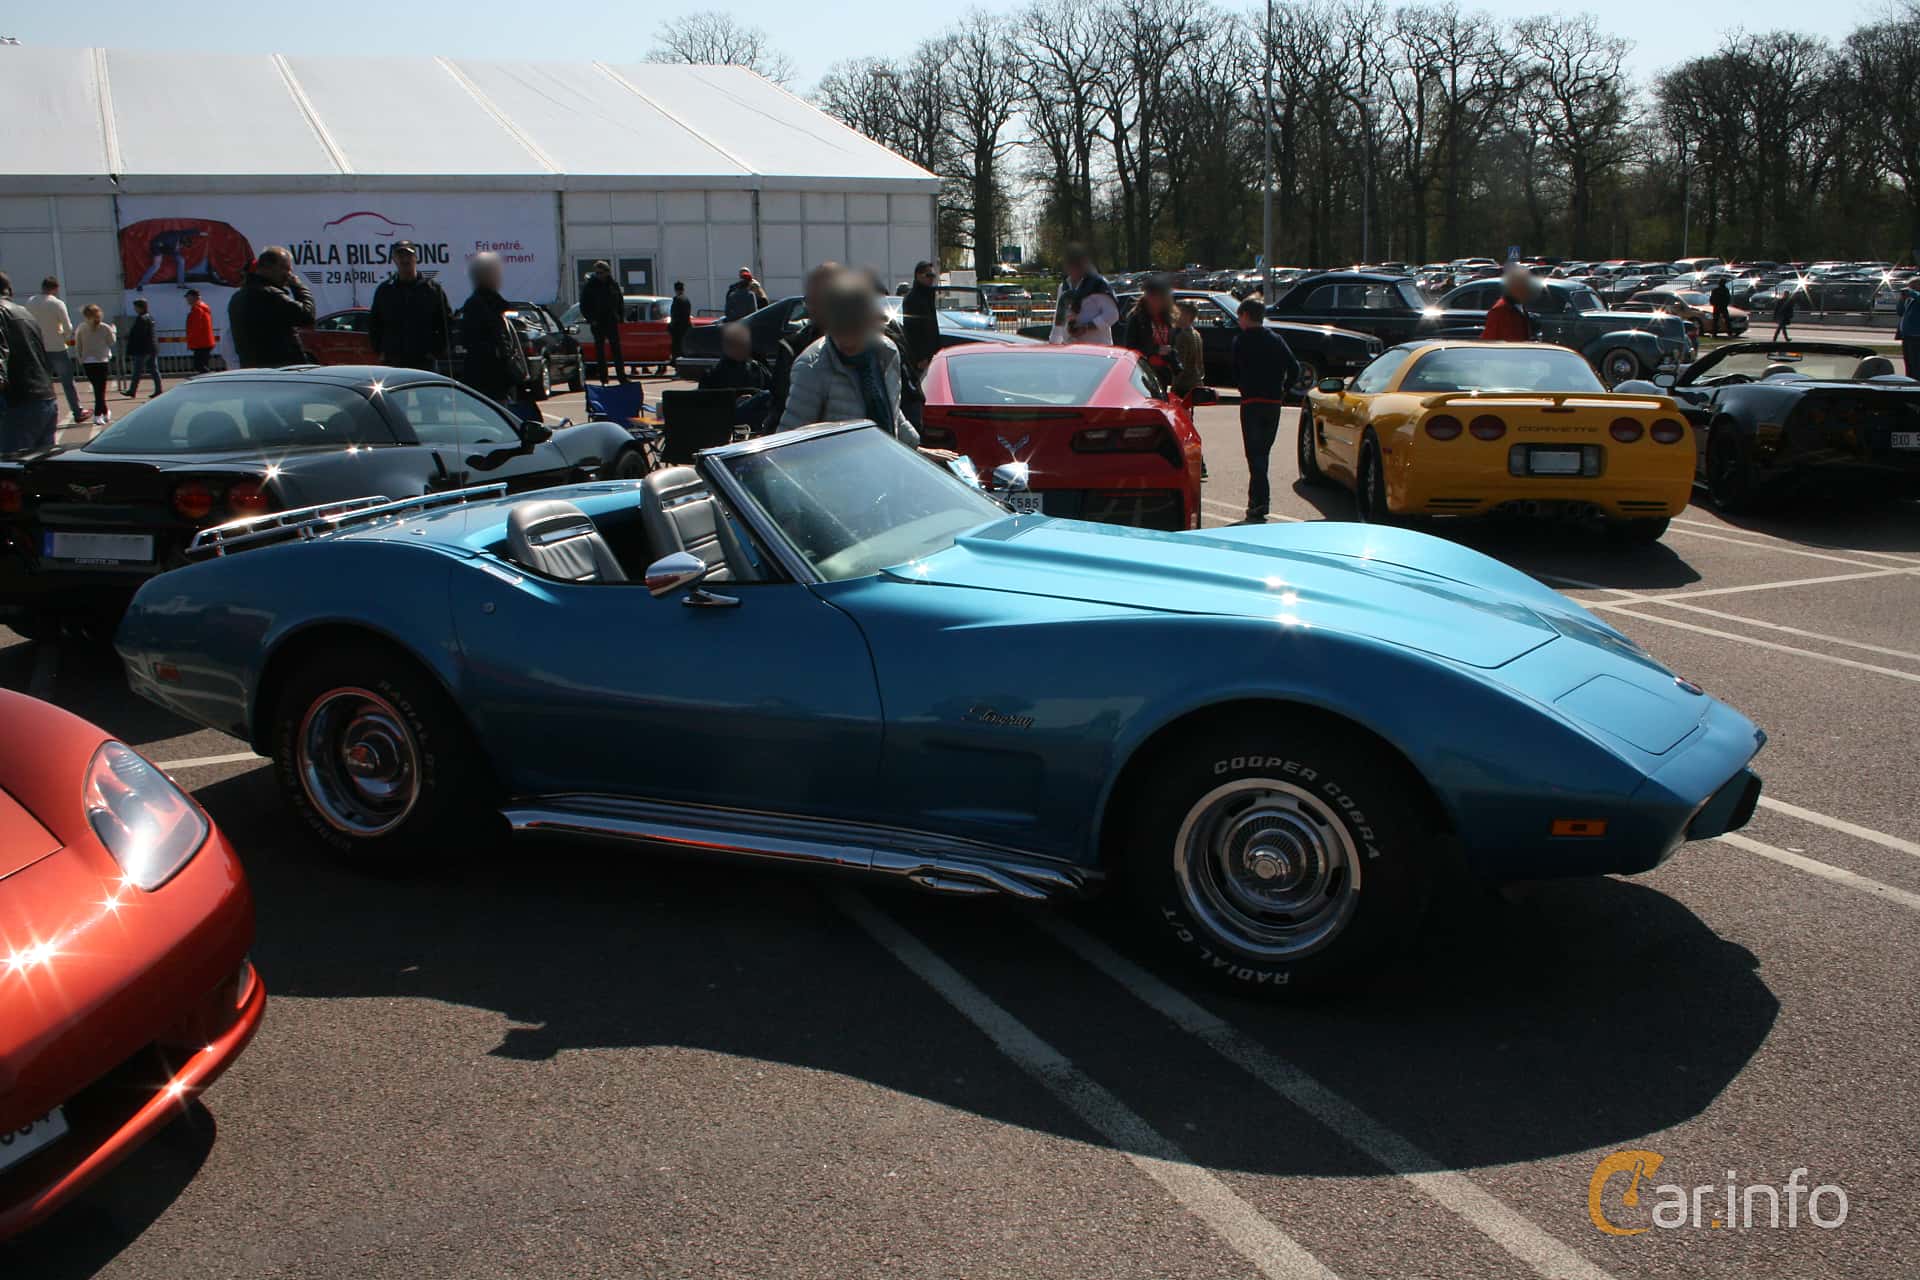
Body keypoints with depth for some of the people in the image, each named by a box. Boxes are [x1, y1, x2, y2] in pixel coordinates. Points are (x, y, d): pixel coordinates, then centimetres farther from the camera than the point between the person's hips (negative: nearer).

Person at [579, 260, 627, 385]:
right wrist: (590, 319, -9)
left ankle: (621, 376, 4)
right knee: (600, 351, 2)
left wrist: (621, 317, 4)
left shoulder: (613, 284, 4)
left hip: (612, 322, 2)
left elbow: (620, 302, 14)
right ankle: (603, 379, 6)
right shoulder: (589, 286, -3)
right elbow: (583, 305, -1)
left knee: (617, 351, 1)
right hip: (598, 323, -2)